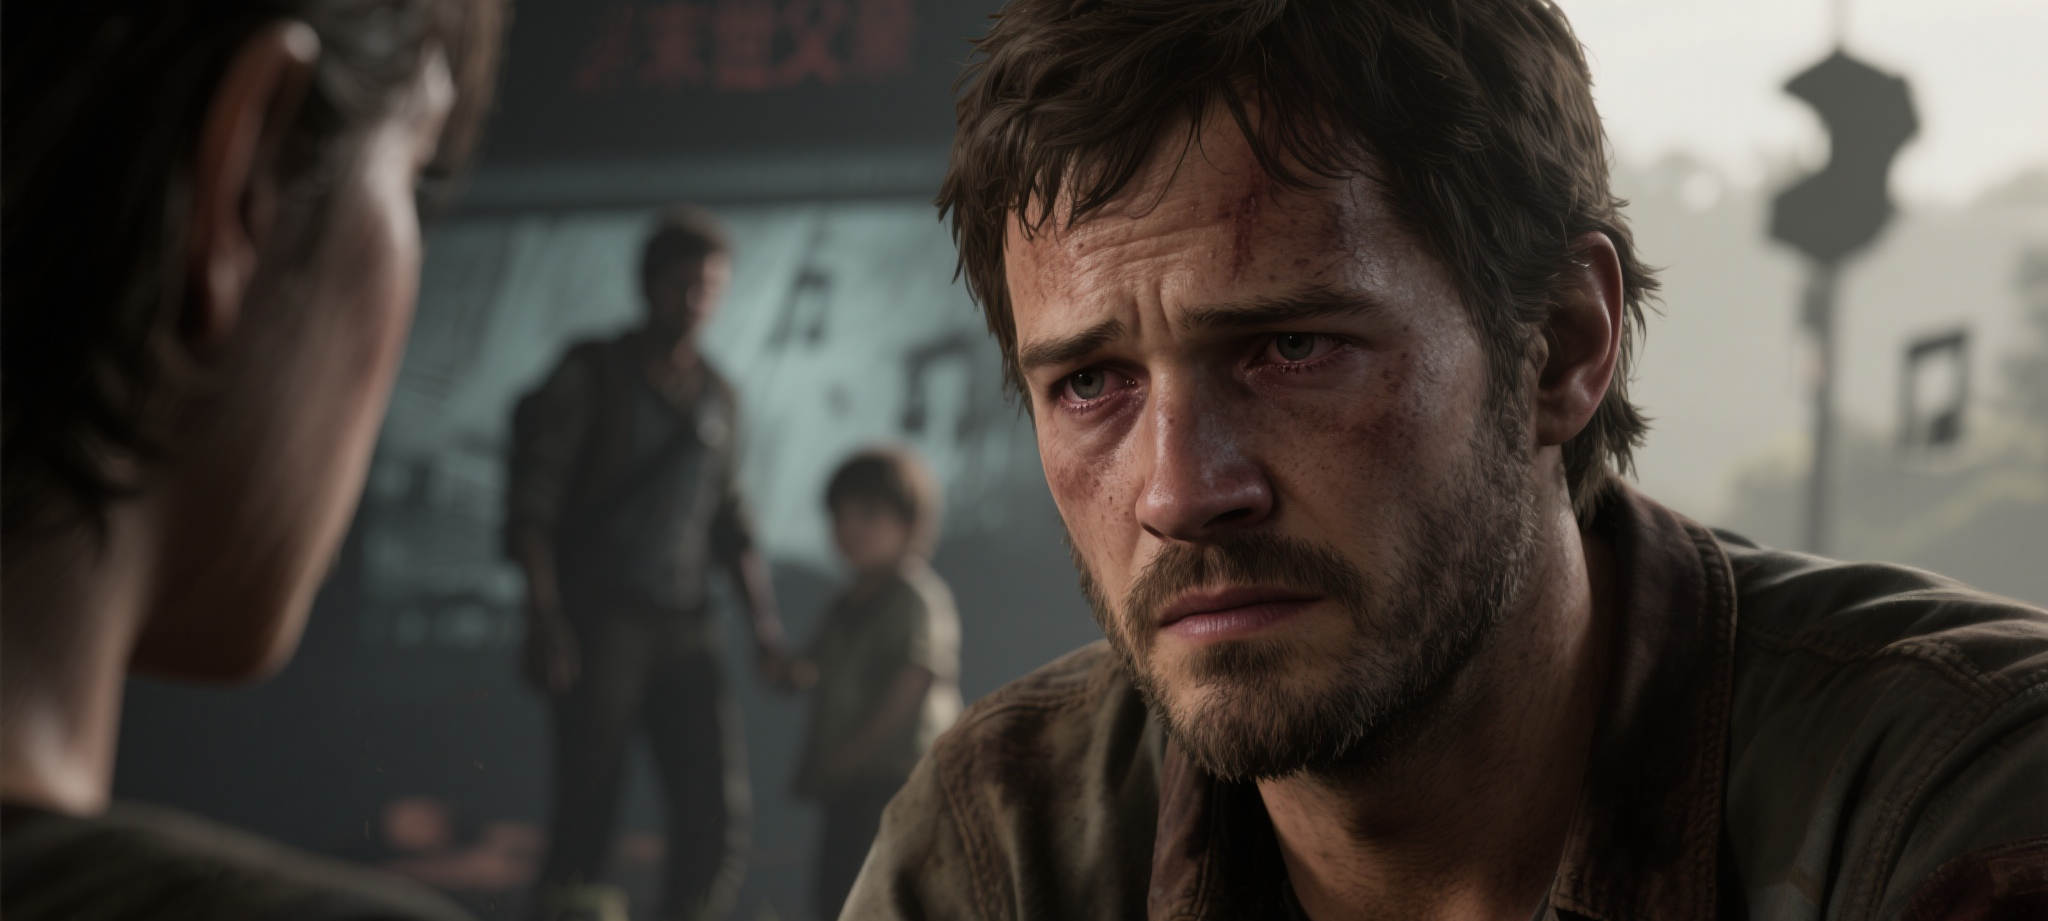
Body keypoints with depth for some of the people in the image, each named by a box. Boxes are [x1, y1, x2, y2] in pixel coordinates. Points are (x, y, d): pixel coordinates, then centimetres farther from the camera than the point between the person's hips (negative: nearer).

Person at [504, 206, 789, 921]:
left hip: (686, 627, 5)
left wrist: (764, 621, 9)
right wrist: (543, 614, -15)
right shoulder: (591, 374, 3)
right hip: (601, 617, -5)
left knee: (718, 811, -5)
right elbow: (532, 499, -4)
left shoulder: (718, 398, 17)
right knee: (588, 807, -11)